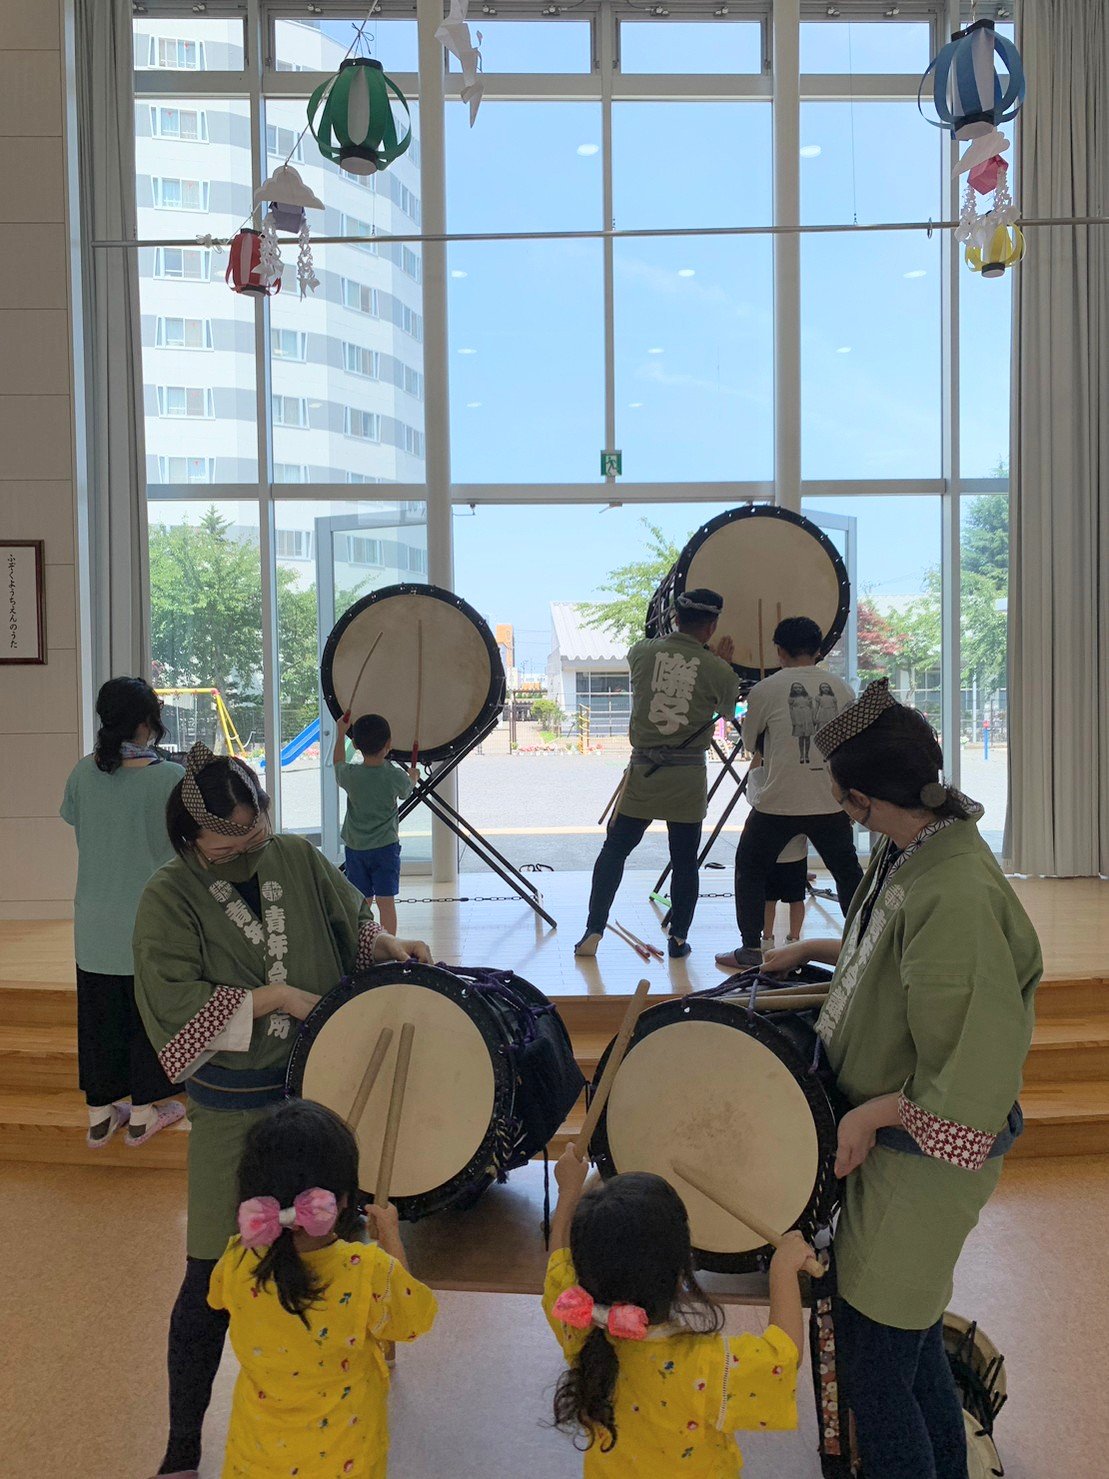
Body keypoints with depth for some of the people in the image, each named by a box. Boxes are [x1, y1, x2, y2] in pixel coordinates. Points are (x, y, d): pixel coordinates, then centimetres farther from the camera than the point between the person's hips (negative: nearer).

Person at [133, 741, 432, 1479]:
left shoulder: (299, 859, -2)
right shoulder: (169, 898, -12)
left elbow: (352, 919, 10)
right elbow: (175, 999, -19)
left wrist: (385, 943, -11)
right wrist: (277, 996, -22)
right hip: (233, 1107, -3)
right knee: (214, 1272, 1)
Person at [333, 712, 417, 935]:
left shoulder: (350, 775, -10)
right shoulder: (396, 777, -12)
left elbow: (338, 764, 13)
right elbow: (405, 791, 11)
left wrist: (340, 734, 26)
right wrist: (412, 776, 33)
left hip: (355, 847, 2)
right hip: (385, 847, -1)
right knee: (386, 901, 3)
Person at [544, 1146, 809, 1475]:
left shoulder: (580, 1324, -25)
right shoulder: (703, 1365, -37)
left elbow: (561, 1258, -6)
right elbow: (783, 1351, -25)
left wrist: (569, 1190, 4)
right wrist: (784, 1268, -16)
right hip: (693, 1471, -3)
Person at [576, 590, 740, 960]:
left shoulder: (642, 651, -2)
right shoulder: (719, 671, -7)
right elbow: (727, 709, 11)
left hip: (643, 770, 1)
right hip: (688, 779, -1)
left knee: (614, 851, 11)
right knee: (685, 862, 11)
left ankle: (592, 933, 9)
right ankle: (678, 939, 18)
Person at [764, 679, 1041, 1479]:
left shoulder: (955, 895, -32)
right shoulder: (908, 852, -3)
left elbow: (978, 1070, -27)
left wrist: (871, 1114, -18)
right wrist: (818, 950, 12)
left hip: (926, 1151, -9)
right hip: (893, 1140, 9)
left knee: (874, 1361, 5)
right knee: (910, 1330, 26)